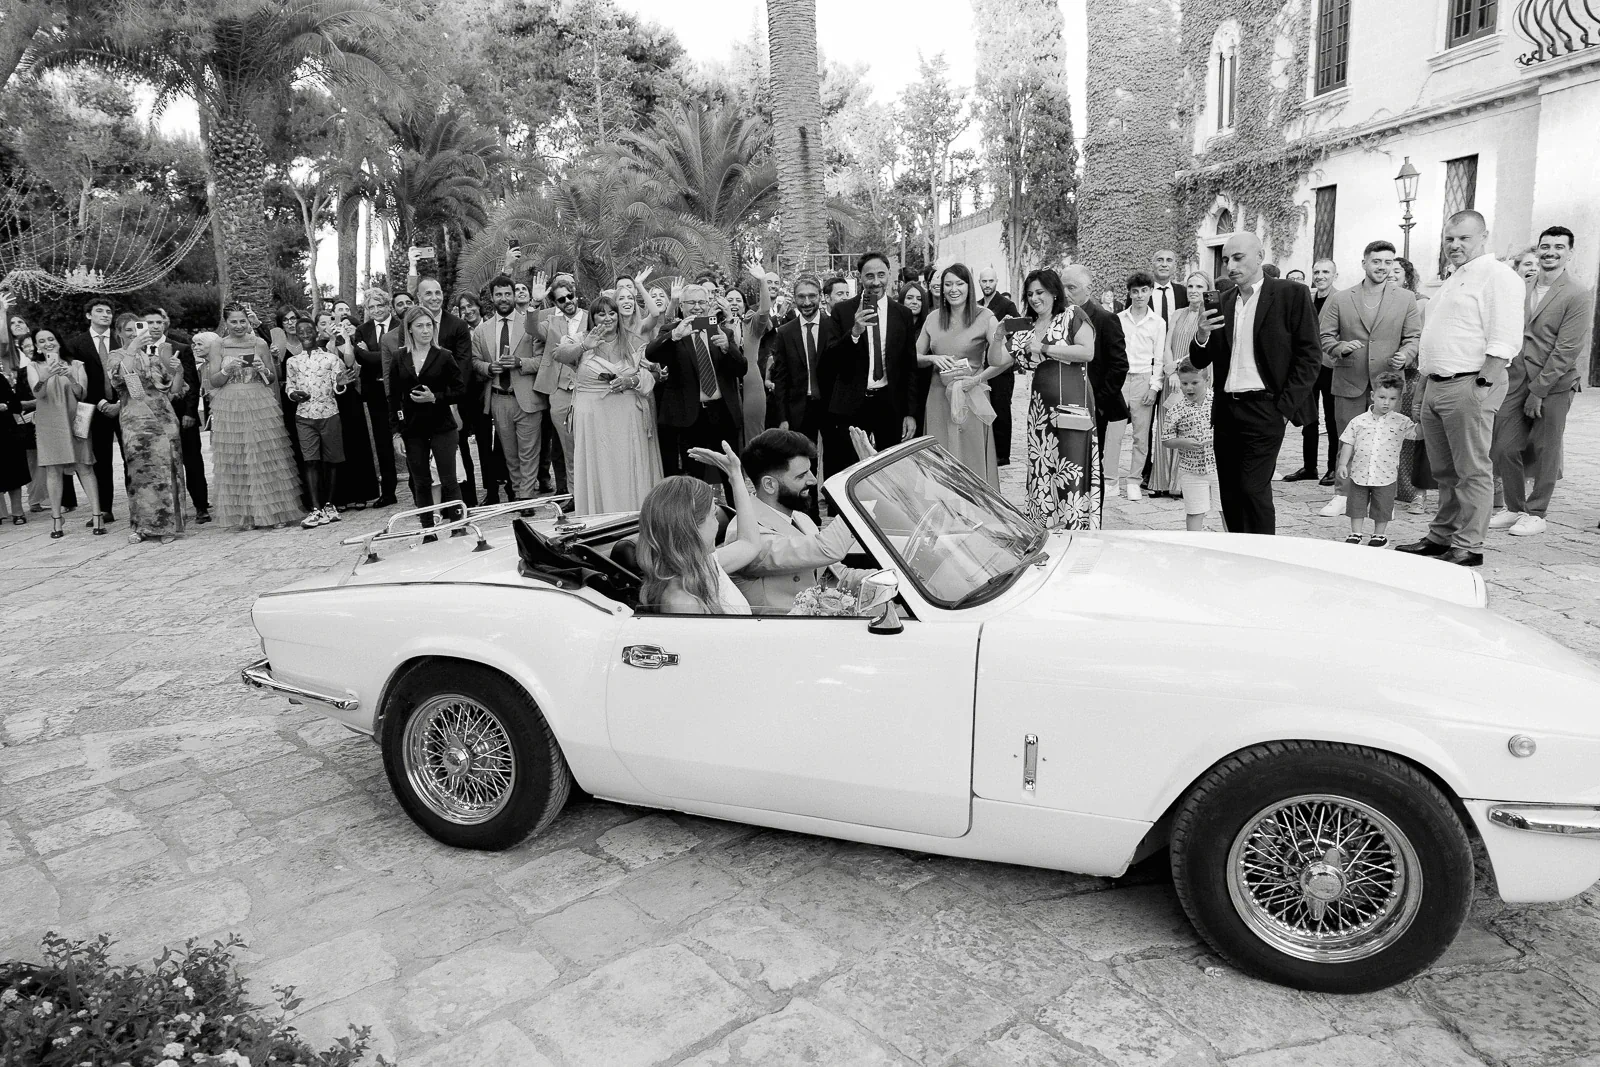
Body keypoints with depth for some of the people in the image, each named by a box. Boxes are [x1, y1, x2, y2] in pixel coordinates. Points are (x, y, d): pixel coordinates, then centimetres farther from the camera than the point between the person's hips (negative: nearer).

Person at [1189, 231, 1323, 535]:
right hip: (1225, 408, 5)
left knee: (1253, 489, -10)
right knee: (1229, 494, 8)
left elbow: (1309, 354, -4)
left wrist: (1286, 406, -10)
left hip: (1263, 410, -5)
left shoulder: (1291, 294, -1)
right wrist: (1202, 337, -10)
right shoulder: (1223, 302, 12)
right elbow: (1200, 361, 12)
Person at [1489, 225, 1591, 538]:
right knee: (1504, 448, 3)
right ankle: (1514, 508, 19)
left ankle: (1536, 514, 15)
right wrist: (1500, 377, 3)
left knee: (1543, 453, 3)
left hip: (1552, 386, -4)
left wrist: (1539, 390, -14)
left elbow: (1566, 349, -10)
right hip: (1515, 382, 4)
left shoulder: (1577, 297, -5)